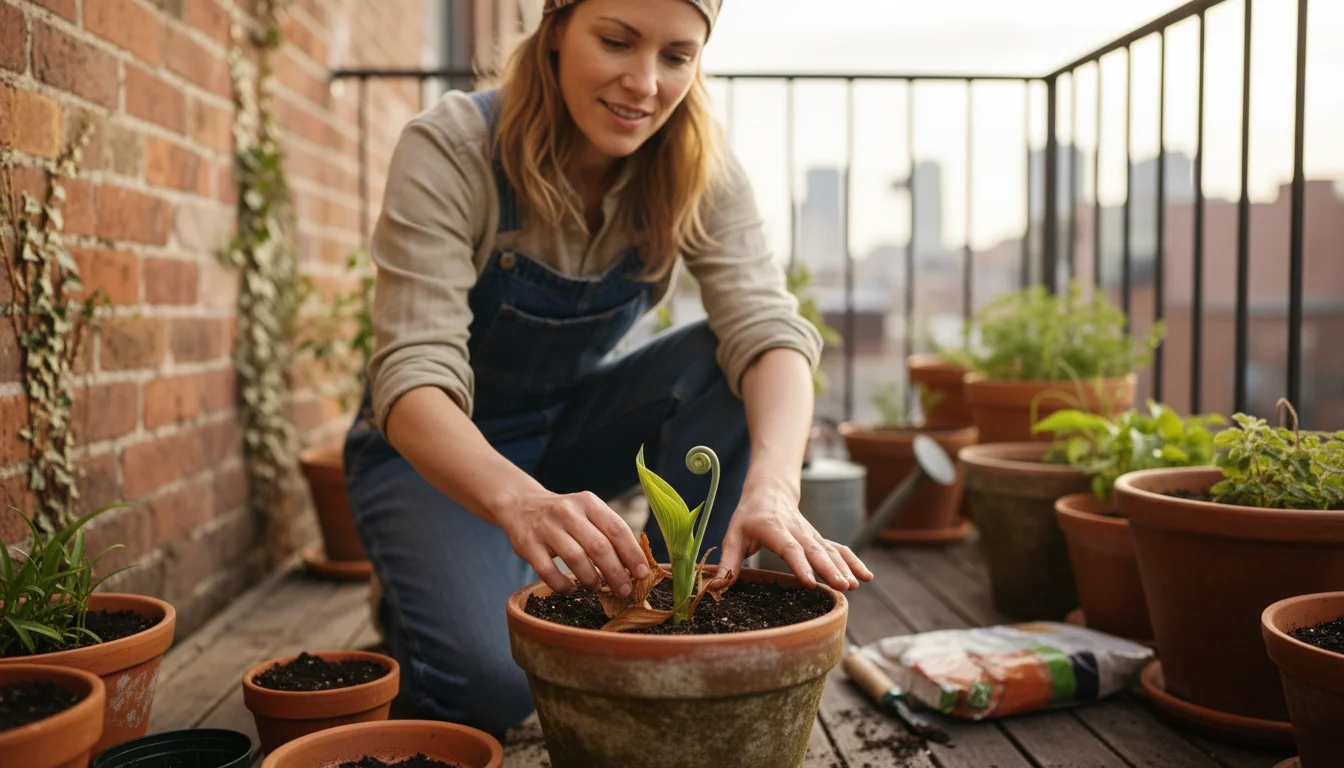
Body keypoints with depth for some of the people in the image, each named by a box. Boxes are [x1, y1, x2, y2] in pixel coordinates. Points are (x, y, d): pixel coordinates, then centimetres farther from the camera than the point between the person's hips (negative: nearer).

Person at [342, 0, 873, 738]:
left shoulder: (697, 171, -15)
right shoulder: (449, 150, -26)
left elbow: (768, 330, -27)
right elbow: (414, 375, -35)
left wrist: (772, 485, -49)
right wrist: (521, 503, -55)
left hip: (571, 424, 4)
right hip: (437, 448, -3)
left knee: (724, 365, -24)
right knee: (489, 684, -26)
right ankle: (421, 591, 9)